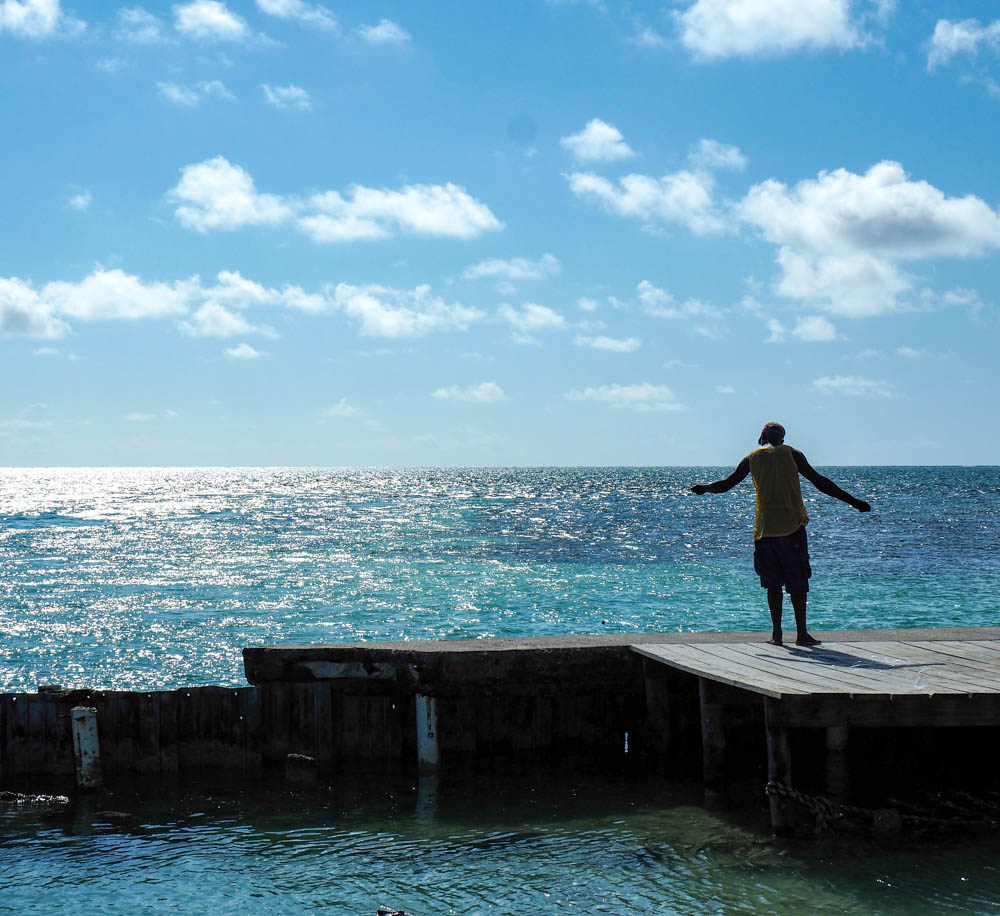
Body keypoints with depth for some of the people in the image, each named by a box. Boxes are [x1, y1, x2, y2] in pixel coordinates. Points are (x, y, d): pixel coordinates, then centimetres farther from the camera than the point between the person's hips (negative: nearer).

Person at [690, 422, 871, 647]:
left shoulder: (752, 458, 8)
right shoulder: (791, 454, 2)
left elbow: (726, 484, 14)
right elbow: (819, 482, -3)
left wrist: (705, 488, 35)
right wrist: (852, 501, 0)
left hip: (765, 527, 2)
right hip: (792, 526, -2)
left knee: (772, 581, 11)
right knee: (797, 581, 3)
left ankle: (777, 633, 8)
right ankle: (801, 633, 0)